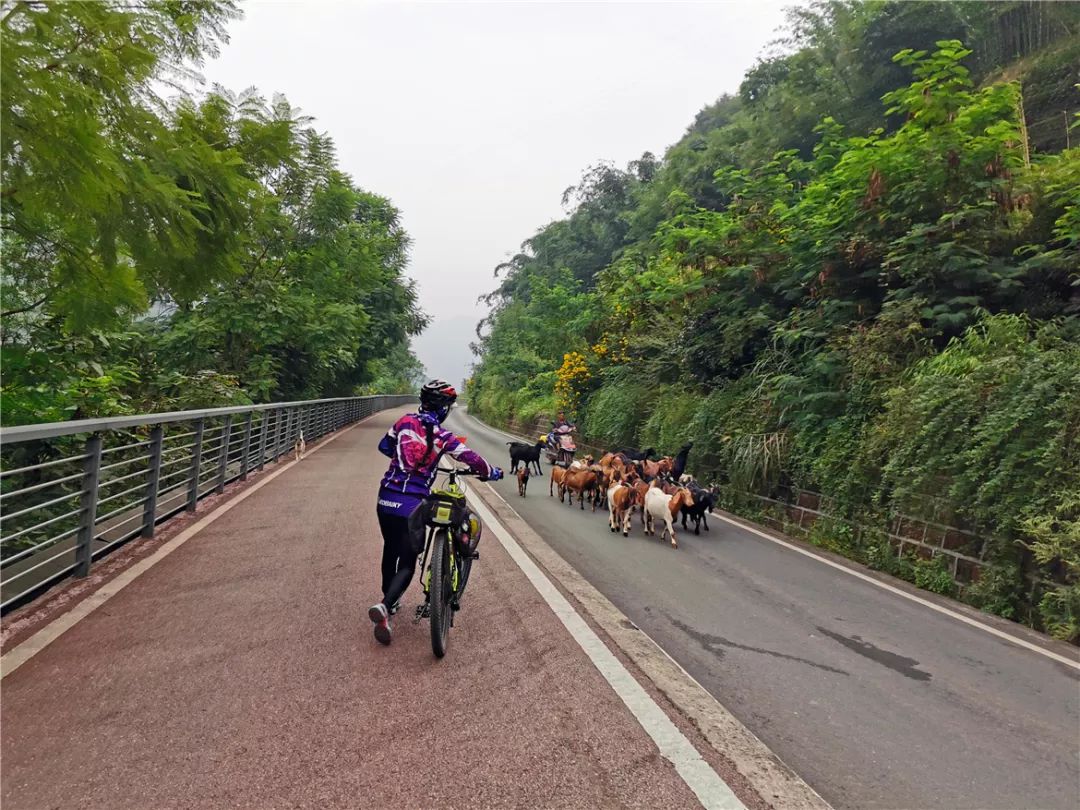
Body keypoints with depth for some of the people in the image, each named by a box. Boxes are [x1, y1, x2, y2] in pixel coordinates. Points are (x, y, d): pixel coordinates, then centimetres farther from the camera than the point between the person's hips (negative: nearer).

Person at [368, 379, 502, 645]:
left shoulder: (405, 421, 4)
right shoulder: (442, 436, -7)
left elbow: (384, 446, 19)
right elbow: (472, 459, -6)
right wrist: (491, 472, 13)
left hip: (386, 499, 5)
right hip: (411, 505, -5)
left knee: (390, 551, 25)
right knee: (407, 562, 4)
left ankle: (389, 599, 42)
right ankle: (384, 607, -18)